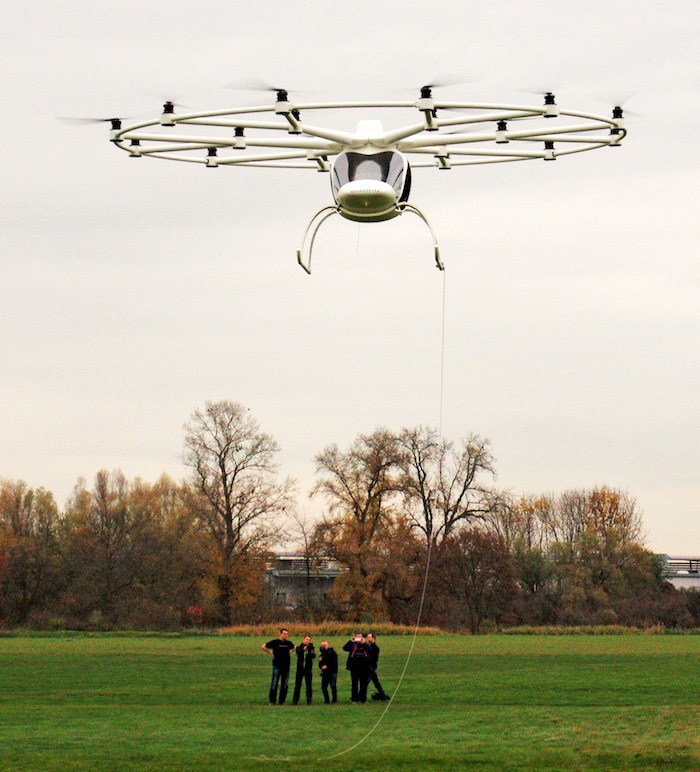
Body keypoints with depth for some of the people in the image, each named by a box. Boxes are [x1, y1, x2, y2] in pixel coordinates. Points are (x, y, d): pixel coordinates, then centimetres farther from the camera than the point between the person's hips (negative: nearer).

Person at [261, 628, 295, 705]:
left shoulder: (289, 643, 8)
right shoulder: (275, 642, -4)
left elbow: (293, 648, 31)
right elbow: (264, 647, 3)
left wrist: (290, 652, 13)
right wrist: (271, 653, -1)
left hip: (286, 666, 4)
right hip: (277, 665, -4)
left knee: (285, 684, 6)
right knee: (274, 683, -5)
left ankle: (282, 701, 13)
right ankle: (272, 701, -1)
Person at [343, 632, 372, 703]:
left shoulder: (365, 645, 5)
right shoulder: (353, 645, 6)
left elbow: (370, 650, -15)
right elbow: (345, 648, -7)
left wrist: (363, 643, -23)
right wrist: (350, 641, -17)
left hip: (364, 667, 0)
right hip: (354, 668, 0)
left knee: (363, 684, 5)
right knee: (354, 684, 3)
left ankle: (363, 699, 11)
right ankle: (354, 699, 7)